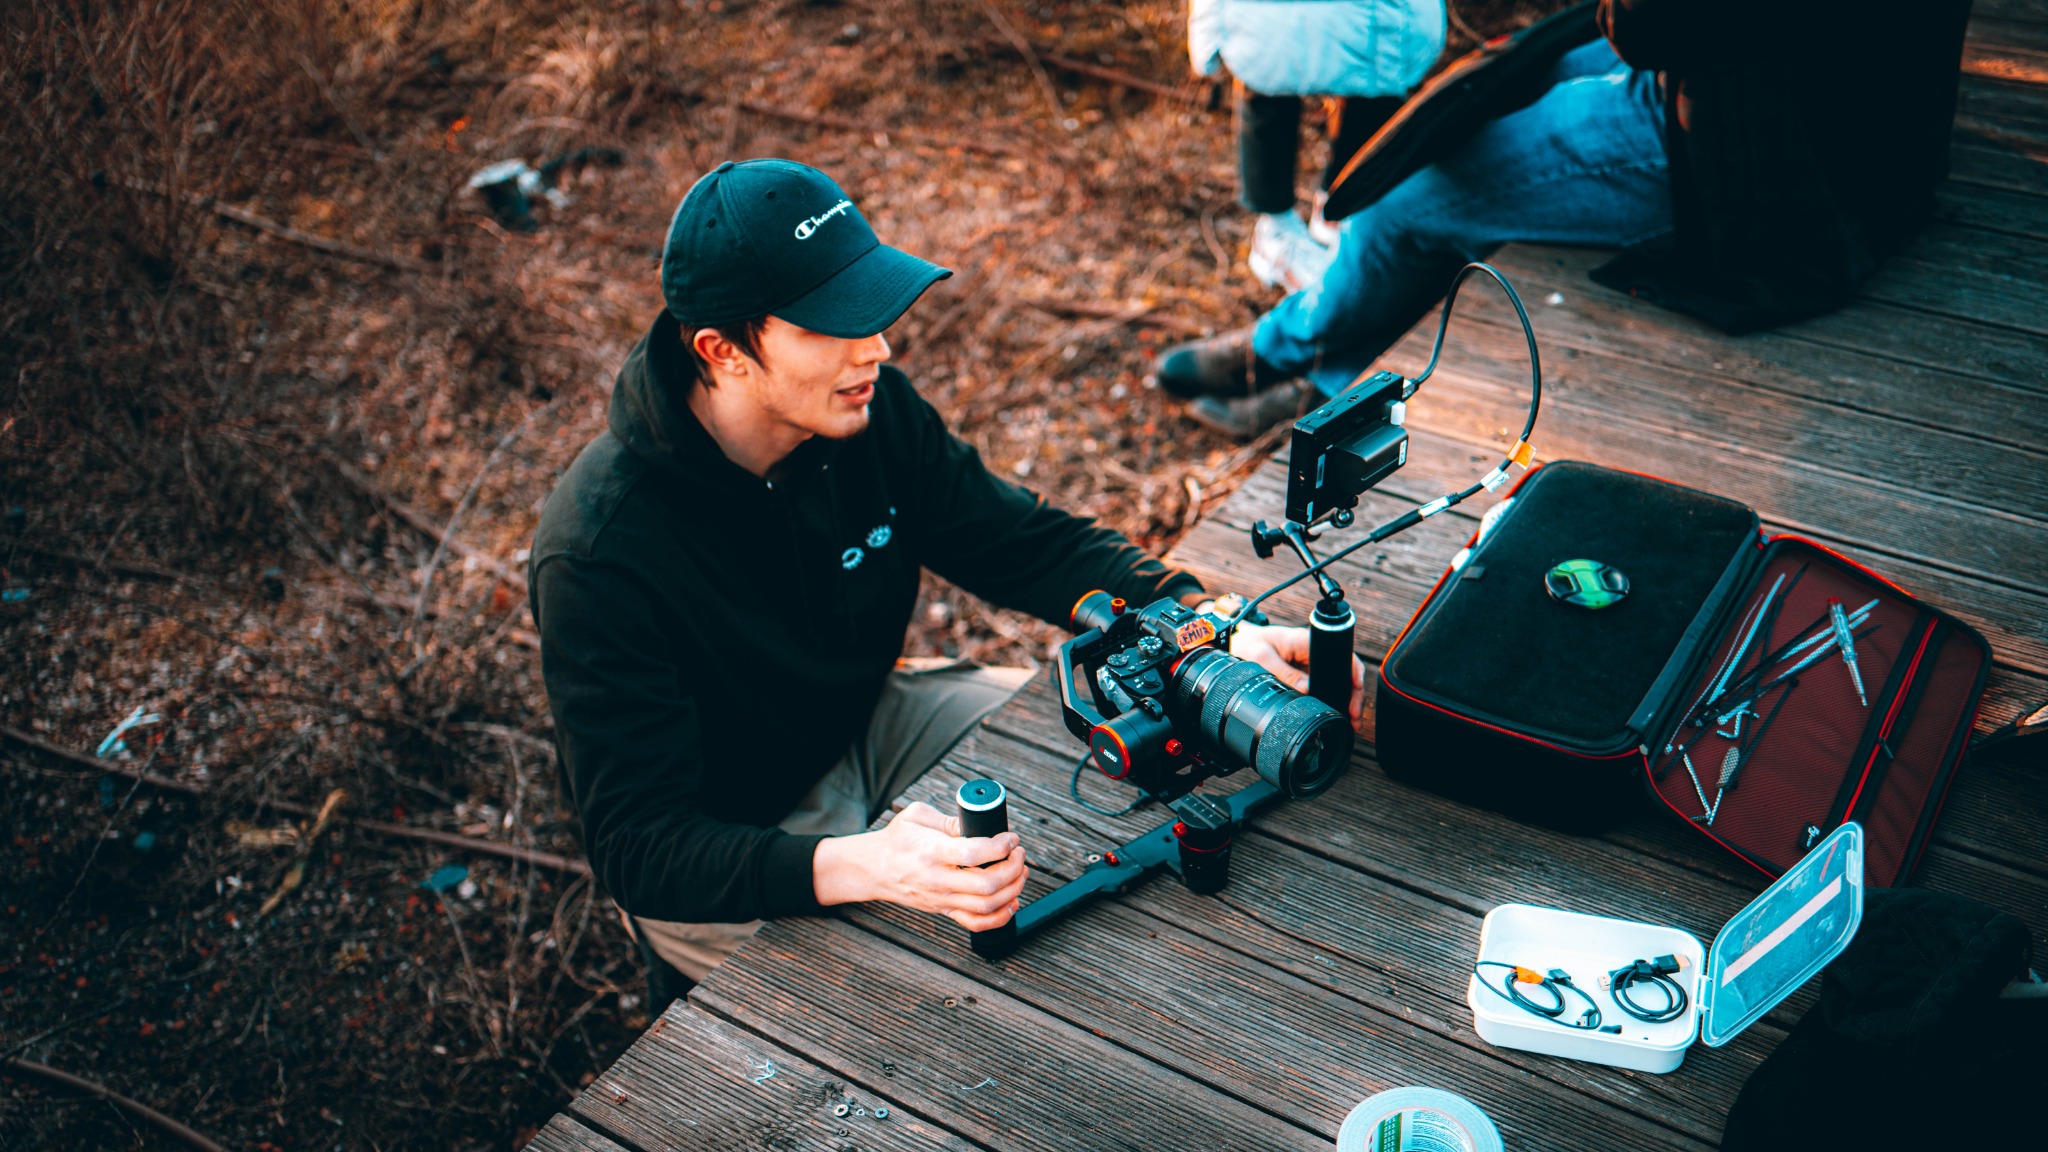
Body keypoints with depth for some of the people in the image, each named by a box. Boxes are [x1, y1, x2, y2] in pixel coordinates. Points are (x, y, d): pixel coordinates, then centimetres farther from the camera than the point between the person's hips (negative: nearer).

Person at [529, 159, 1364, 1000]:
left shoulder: (872, 410, -15)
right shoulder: (599, 552, -32)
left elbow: (1031, 544, -3)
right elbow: (639, 845, -32)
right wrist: (864, 868, -49)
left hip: (863, 726, 6)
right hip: (708, 867, -6)